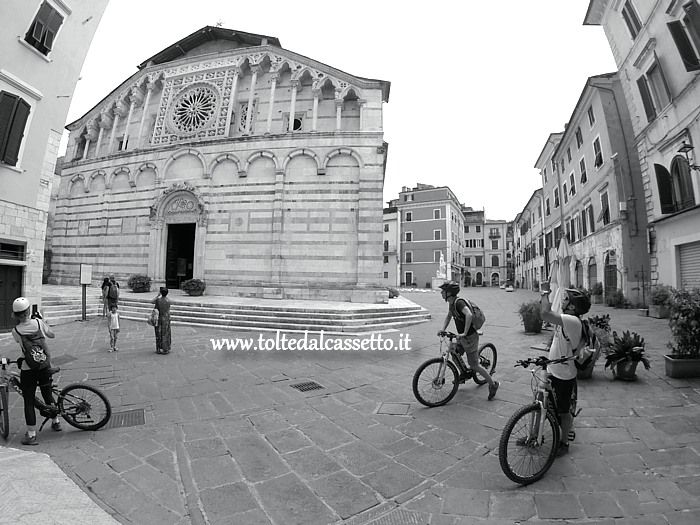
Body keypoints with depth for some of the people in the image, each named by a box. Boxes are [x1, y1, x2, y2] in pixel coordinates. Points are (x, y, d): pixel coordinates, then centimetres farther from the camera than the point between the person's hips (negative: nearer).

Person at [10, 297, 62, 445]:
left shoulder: (15, 331, -11)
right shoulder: (39, 322, -10)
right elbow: (52, 335, 6)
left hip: (27, 369, -2)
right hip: (44, 366, 2)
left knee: (29, 401, 7)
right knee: (48, 394, 21)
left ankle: (31, 435, 10)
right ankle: (56, 422, 35)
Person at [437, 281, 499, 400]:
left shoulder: (459, 302, -25)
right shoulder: (451, 303, 5)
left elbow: (469, 315, -41)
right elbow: (449, 316, 21)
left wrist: (464, 333, -40)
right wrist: (443, 329, 12)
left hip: (470, 337, -9)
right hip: (462, 337, 9)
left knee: (474, 365, -1)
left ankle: (493, 384, 14)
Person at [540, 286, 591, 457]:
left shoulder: (572, 321, -29)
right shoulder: (565, 318, 1)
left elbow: (546, 314, -40)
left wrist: (545, 295, -25)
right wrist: (543, 298, -4)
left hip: (564, 375, -8)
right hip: (552, 370, 8)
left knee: (563, 411, 13)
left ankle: (564, 443, 33)